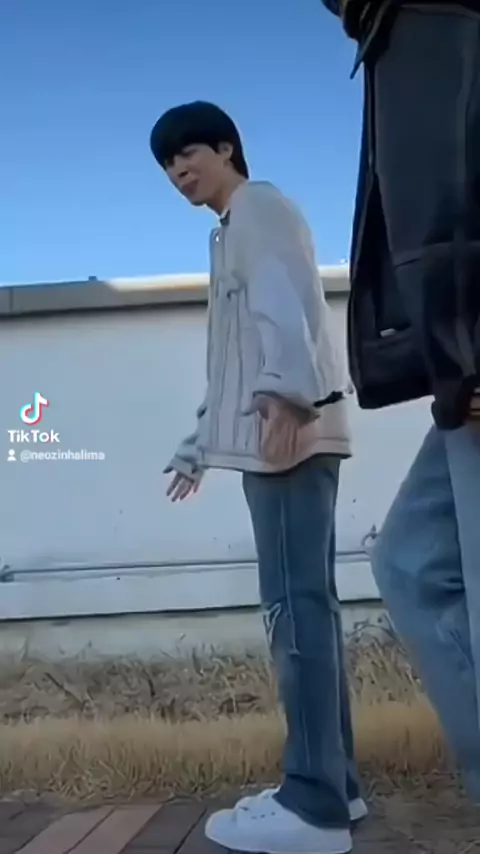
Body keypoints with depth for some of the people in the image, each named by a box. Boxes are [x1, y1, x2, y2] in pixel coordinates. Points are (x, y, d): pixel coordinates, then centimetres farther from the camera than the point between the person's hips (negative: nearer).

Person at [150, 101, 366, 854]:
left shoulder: (259, 207, 4)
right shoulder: (234, 230, 32)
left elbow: (286, 304, -17)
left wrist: (286, 390, -33)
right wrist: (200, 445, 32)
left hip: (290, 430, -10)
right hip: (272, 435, 10)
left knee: (294, 601, -15)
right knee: (303, 601, 5)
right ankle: (332, 784, 10)